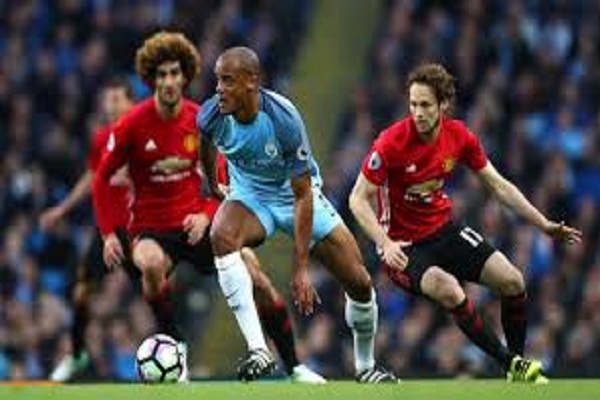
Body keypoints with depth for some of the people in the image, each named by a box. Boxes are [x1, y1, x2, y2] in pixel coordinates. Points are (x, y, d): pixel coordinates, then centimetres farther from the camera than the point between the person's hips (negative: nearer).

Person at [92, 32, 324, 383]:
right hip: (151, 228, -3)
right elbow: (102, 179, 0)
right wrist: (108, 233, -8)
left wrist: (206, 215, -10)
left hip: (195, 222, 3)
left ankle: (294, 366, 6)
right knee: (152, 264, -38)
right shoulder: (133, 125, -10)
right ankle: (174, 345, -16)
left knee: (254, 273, -8)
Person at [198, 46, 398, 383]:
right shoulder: (212, 115, -22)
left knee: (360, 283, -5)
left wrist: (302, 269, -27)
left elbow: (303, 196, -27)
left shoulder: (284, 120, -32)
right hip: (249, 195, 2)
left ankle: (366, 367, 24)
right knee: (221, 235, -34)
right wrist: (212, 187, 21)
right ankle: (258, 351, -36)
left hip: (295, 195, -1)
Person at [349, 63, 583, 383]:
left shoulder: (459, 137, -7)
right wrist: (385, 244, -32)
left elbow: (498, 185, 5)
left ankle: (518, 360, 14)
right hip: (403, 244, -5)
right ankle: (507, 362, -16)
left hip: (443, 230, 5)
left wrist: (544, 224, 1)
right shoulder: (392, 143, -22)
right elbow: (358, 199, -17)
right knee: (449, 292, -32)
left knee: (512, 281, -9)